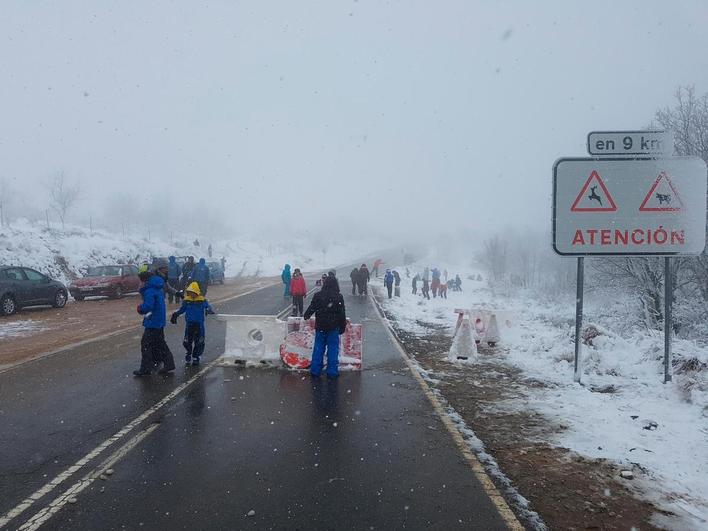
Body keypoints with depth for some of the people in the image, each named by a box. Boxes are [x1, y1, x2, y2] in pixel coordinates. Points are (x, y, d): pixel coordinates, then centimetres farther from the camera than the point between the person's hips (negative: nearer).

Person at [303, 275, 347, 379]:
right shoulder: (339, 297, -6)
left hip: (320, 327, 1)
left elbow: (311, 308, 6)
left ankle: (315, 371, 15)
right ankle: (332, 372, 9)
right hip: (334, 327, -1)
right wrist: (342, 327, 7)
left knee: (318, 348, 9)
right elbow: (342, 314, -2)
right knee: (333, 349, 5)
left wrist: (306, 316, 26)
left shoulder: (318, 295, -5)